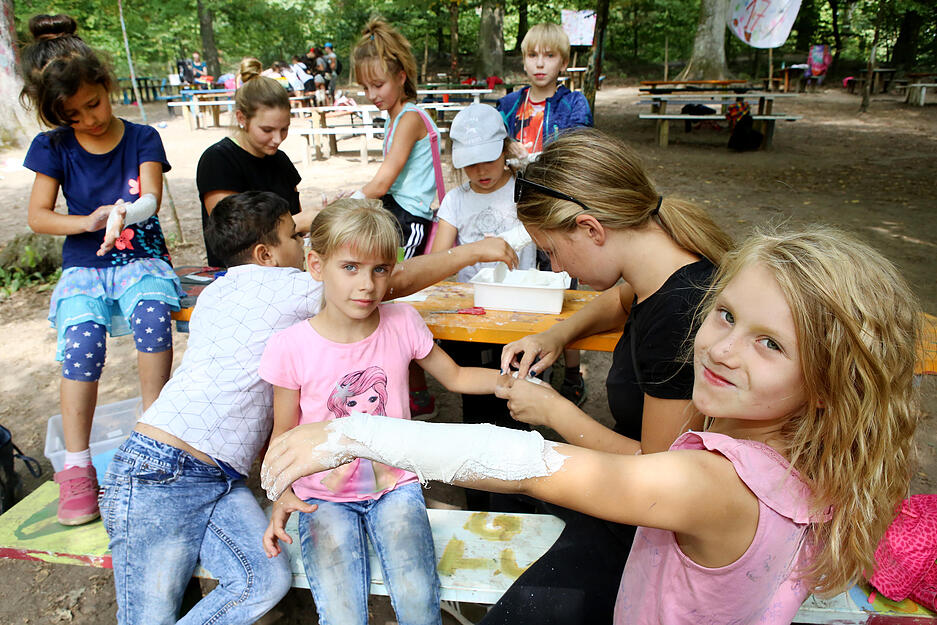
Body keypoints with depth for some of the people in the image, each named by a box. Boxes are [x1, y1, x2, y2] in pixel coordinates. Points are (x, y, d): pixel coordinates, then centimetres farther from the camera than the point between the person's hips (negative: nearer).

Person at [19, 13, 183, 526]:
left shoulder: (141, 139, 3)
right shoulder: (53, 147, 6)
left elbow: (151, 199, -12)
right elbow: (37, 216, 3)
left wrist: (125, 212, -36)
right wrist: (87, 222, -17)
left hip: (142, 260, -1)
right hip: (84, 267, 1)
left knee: (153, 315, -34)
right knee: (81, 338, -26)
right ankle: (76, 466, -19)